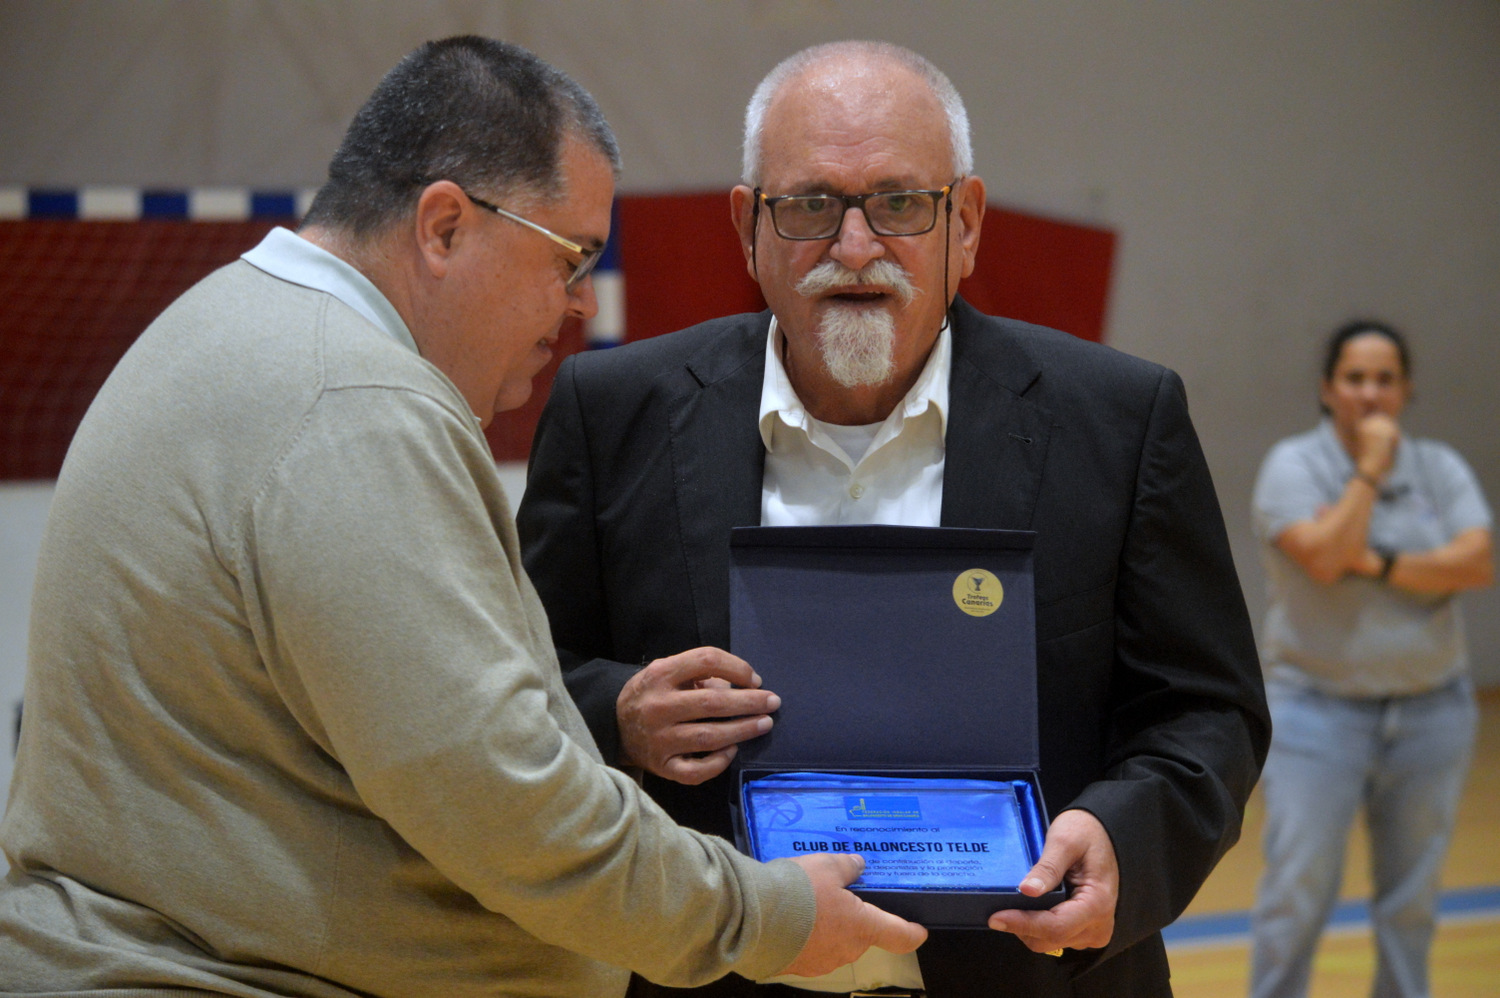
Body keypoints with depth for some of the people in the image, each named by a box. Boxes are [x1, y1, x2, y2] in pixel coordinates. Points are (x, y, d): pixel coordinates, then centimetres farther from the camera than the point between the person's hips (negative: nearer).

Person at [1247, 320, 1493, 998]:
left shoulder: (1442, 469, 5)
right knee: (1297, 891, -8)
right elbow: (1324, 557, -21)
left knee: (1412, 897, 10)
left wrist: (1377, 563, -17)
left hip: (1430, 708, 3)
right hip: (1320, 707, -3)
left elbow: (1477, 563, -10)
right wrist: (1370, 469, -14)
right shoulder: (1293, 465, -4)